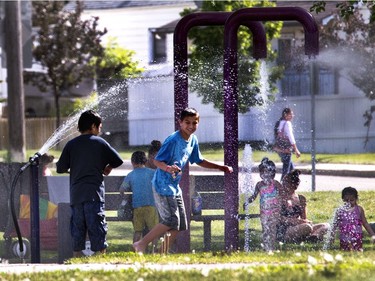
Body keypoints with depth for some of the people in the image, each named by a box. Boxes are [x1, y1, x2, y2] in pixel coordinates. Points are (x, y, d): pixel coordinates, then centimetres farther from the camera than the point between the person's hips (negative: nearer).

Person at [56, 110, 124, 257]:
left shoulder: (71, 144, 9)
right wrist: (108, 168, 26)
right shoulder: (100, 142, 5)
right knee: (97, 228, -4)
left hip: (76, 195, 3)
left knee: (77, 230, 7)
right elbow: (118, 160, 7)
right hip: (94, 194, -2)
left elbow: (60, 168, 5)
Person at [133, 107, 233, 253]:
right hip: (163, 185, -9)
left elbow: (199, 161, 22)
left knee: (180, 225, 8)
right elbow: (156, 161, -19)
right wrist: (167, 168, -40)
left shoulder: (193, 140, 7)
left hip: (175, 186, 9)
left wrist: (221, 167, 20)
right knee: (171, 221, -16)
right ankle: (141, 244, -8)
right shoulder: (173, 140, -19)